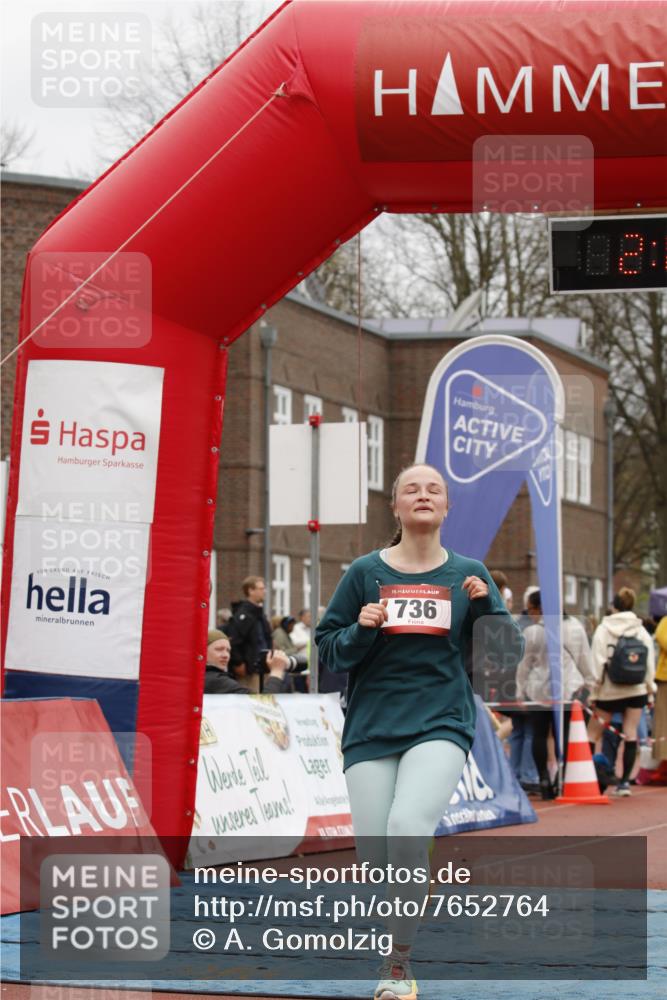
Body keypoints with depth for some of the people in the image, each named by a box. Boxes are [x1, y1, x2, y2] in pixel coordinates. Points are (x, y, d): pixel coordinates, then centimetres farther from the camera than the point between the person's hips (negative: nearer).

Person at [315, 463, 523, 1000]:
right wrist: (362, 629, -12)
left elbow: (509, 650, 7)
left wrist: (486, 603, -10)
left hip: (441, 724, -1)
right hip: (371, 729, 1)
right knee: (376, 857, -4)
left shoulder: (468, 573, 7)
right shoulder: (365, 573, 6)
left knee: (407, 827, -26)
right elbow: (328, 649, 8)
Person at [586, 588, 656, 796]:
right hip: (636, 689, 2)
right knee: (631, 734, 4)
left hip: (609, 691, -2)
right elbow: (650, 663, 3)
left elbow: (598, 663, -8)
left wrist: (593, 692, -4)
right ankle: (625, 781, 0)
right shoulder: (641, 631, 2)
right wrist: (650, 689, 13)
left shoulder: (603, 630, -6)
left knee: (592, 733, 6)